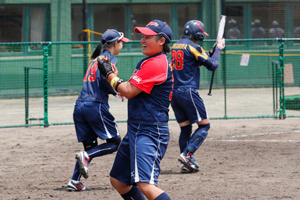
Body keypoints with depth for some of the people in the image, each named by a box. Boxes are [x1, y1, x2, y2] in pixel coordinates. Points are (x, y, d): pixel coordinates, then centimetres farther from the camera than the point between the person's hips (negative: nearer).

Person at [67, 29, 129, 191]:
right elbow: (106, 80, -16)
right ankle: (86, 156, -17)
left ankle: (74, 181, 2)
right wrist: (116, 91, 0)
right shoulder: (111, 58, -1)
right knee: (114, 142, 4)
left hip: (80, 105, 8)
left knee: (90, 145, 13)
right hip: (96, 105, -8)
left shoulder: (97, 58, 23)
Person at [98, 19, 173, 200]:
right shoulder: (149, 61, 18)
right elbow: (133, 91, 22)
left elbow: (129, 91, -16)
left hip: (149, 133, -11)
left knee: (145, 185, -27)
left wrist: (109, 73, -2)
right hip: (136, 131, 11)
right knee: (118, 181, 19)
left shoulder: (156, 64, -16)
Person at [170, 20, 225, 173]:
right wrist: (218, 49, 8)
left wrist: (214, 50, 20)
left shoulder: (175, 46, 16)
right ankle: (187, 155, -16)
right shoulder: (192, 46, -9)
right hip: (188, 92, -8)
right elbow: (212, 65, -6)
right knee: (204, 125, 0)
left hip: (173, 92, 8)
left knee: (185, 128, 12)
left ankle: (186, 164, 5)